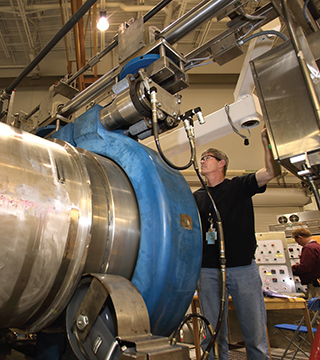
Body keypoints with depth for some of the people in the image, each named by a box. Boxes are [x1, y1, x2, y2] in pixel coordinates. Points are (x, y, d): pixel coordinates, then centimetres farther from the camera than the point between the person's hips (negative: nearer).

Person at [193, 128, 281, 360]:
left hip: (244, 268, -2)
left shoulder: (240, 186, 7)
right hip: (208, 271, 3)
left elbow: (272, 171, -6)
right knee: (213, 336, 7)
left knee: (256, 334, 3)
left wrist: (267, 141, -17)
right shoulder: (197, 197, 15)